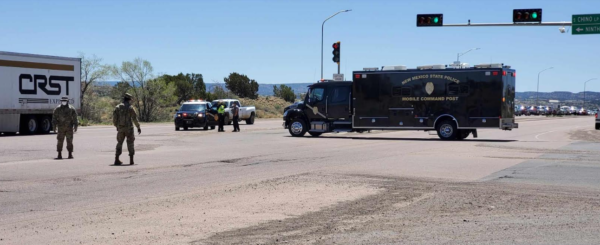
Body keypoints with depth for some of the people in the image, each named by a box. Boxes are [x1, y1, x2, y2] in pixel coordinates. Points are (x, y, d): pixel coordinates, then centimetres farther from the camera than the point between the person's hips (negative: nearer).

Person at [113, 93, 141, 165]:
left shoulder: (118, 107, 3)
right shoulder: (130, 108, -6)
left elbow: (114, 118, 2)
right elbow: (135, 118, -8)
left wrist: (117, 126, 18)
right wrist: (138, 127, 1)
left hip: (120, 128, 3)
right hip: (129, 128, -3)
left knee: (119, 143, 14)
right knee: (130, 143, 7)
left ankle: (117, 160, 8)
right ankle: (131, 160, 2)